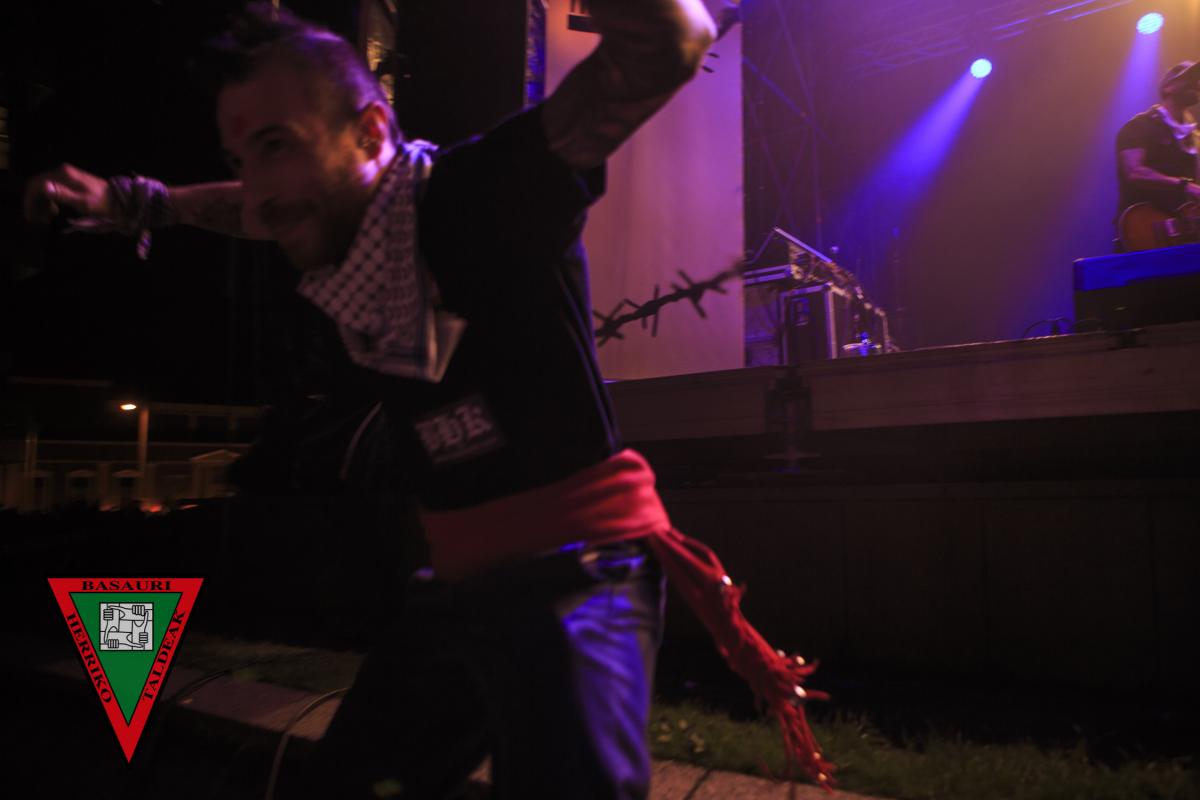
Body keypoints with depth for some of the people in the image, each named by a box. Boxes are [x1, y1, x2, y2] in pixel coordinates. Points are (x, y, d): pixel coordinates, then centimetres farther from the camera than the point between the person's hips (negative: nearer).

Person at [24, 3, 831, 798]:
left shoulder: (483, 194, -18)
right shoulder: (334, 229, 4)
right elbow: (254, 210, 30)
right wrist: (136, 202, 23)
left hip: (575, 577, -8)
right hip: (456, 590, 8)